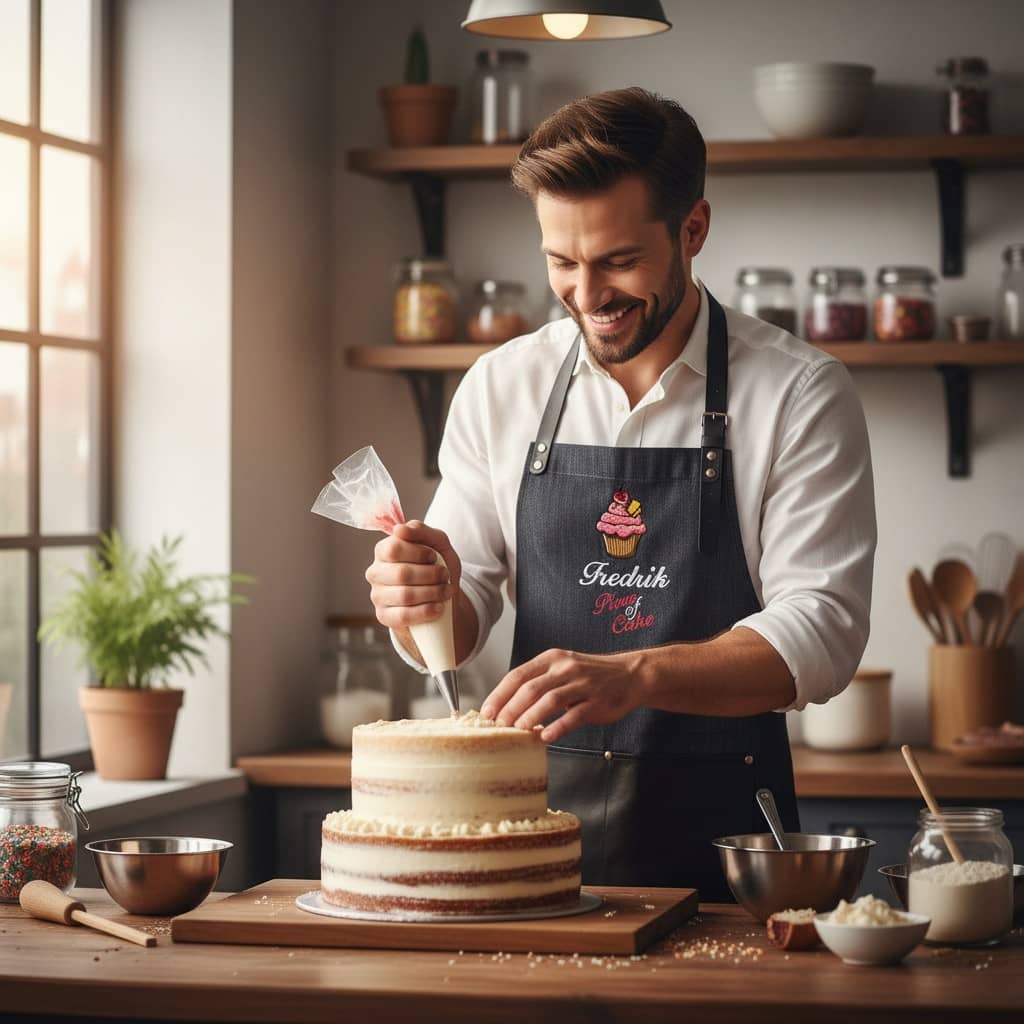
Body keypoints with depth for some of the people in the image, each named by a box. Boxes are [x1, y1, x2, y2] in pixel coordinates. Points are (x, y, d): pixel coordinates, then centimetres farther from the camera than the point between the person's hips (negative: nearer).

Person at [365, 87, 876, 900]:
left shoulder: (799, 394, -1)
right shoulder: (498, 390, 9)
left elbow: (822, 632, -9)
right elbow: (459, 621, 14)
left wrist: (632, 674, -23)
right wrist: (428, 597, -10)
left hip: (717, 836, -2)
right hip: (535, 821, 2)